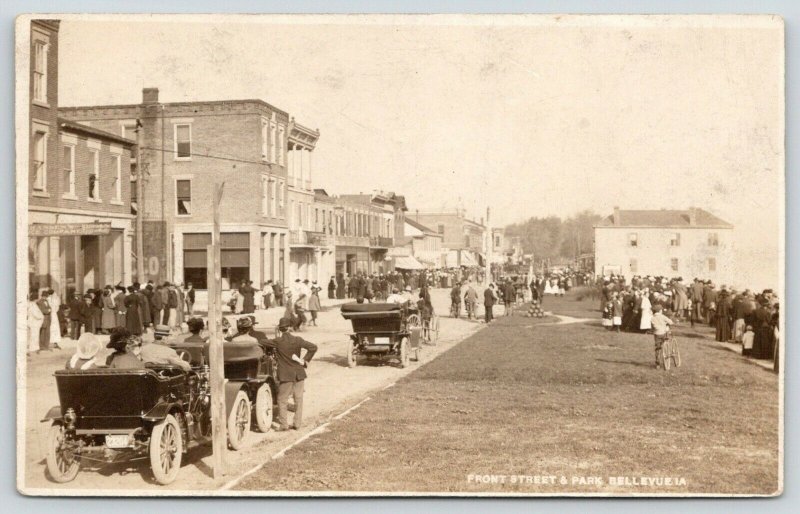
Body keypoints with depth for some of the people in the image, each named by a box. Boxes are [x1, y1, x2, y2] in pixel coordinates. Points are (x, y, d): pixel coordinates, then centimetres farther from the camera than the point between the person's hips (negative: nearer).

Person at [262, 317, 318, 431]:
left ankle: (283, 424, 1)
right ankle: (297, 423, 13)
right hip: (299, 374, 3)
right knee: (298, 399, 11)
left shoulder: (278, 342, -11)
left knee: (282, 400, 6)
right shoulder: (297, 340, -5)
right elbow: (313, 347, -10)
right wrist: (305, 360, -4)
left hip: (286, 376, -3)